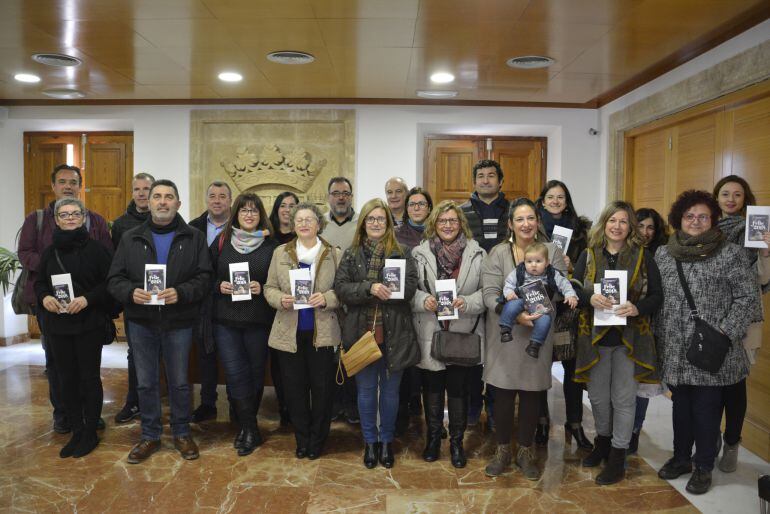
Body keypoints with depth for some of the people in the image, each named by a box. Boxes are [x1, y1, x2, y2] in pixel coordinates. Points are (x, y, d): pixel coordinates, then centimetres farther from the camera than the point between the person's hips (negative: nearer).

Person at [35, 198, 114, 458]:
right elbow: (39, 282, 14)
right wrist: (44, 297, -7)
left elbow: (110, 282, -8)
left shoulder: (96, 249, -6)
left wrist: (87, 299, -20)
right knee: (67, 378, 11)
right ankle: (76, 432, 24)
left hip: (89, 324, -4)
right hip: (58, 325, 5)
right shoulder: (50, 251, 7)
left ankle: (90, 433, 19)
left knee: (89, 377, 5)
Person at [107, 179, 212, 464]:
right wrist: (131, 292, -18)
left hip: (179, 322, -1)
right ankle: (150, 435, 28)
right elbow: (114, 279, 2)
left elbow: (204, 278, -6)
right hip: (141, 321, 2)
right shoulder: (130, 238, 5)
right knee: (145, 382, 11)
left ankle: (182, 433, 29)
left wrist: (180, 292, -23)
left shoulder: (194, 238, 0)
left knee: (179, 381, 10)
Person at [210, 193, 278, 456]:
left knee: (255, 372, 9)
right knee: (235, 373, -2)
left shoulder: (271, 244, 2)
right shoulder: (222, 241, 6)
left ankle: (246, 425, 29)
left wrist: (262, 288, -14)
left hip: (259, 320, 0)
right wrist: (219, 286, -9)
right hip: (225, 319, 1)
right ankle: (251, 430, 9)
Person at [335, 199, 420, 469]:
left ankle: (386, 440, 30)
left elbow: (410, 286, -11)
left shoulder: (402, 253, 1)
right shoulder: (351, 254, 3)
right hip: (361, 331, 1)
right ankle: (370, 441, 29)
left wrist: (384, 290, -23)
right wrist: (369, 288, -23)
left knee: (390, 389, 12)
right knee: (366, 389, 11)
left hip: (394, 333, 0)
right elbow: (341, 288, -7)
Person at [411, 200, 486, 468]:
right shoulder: (419, 253, 0)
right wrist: (424, 300, -17)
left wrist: (467, 302, -18)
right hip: (430, 333, 0)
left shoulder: (477, 253, 0)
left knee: (459, 388, 9)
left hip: (463, 334, 0)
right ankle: (433, 437, 33)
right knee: (432, 386, 13)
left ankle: (457, 441, 28)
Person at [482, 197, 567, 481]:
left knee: (531, 393, 11)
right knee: (503, 392, 7)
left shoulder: (552, 251, 3)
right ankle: (502, 450, 26)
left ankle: (525, 451, 29)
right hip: (504, 333, -1)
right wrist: (516, 315, -24)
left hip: (539, 334, 2)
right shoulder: (498, 253, -3)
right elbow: (489, 294, -11)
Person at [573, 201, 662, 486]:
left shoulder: (643, 256, -1)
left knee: (624, 398, 5)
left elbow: (657, 295, -2)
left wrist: (637, 308, -20)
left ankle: (617, 457, 18)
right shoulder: (588, 254, 3)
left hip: (629, 337, -2)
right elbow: (573, 288, -1)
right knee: (597, 395, 13)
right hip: (595, 335, 2)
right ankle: (603, 440, 37)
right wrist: (590, 298, -21)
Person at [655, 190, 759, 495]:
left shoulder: (731, 253, -4)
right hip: (675, 350, 3)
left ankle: (703, 467, 23)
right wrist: (659, 337, 7)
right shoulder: (663, 254, 7)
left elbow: (748, 297, -5)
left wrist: (724, 333, -12)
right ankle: (681, 457, 32)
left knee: (706, 409, 6)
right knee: (681, 406, 15)